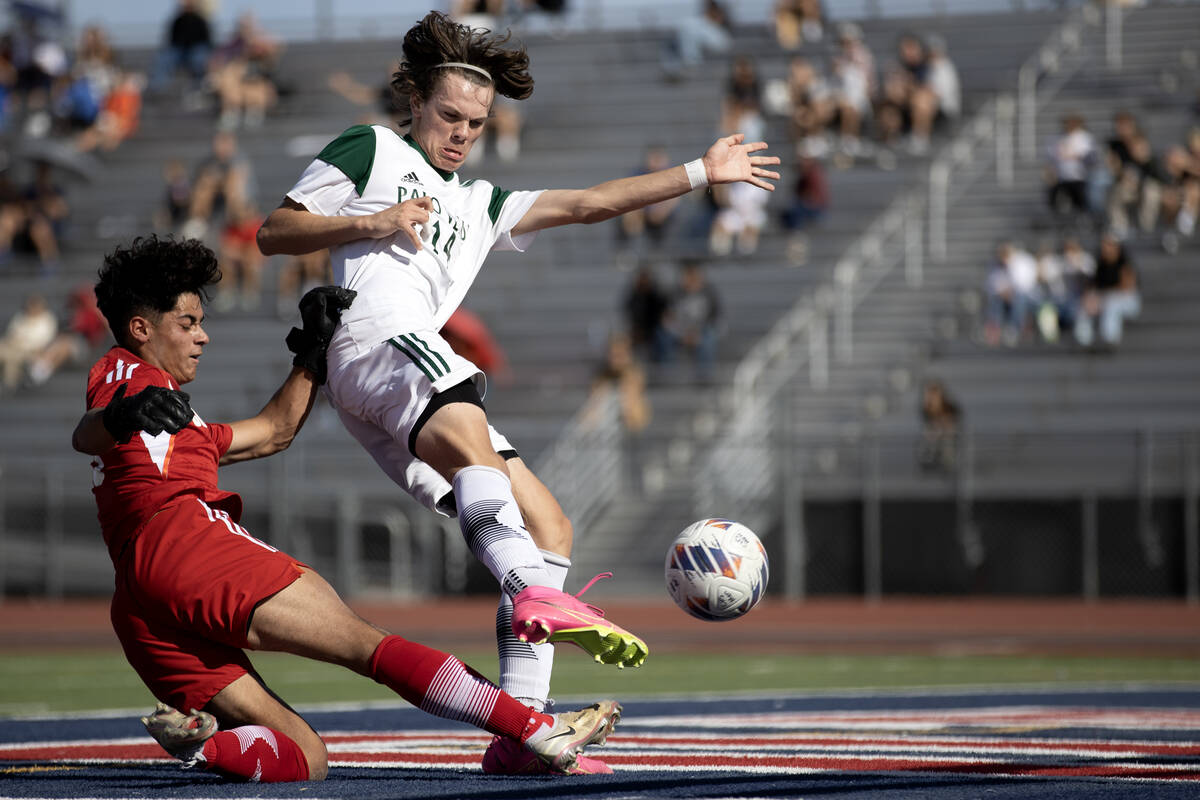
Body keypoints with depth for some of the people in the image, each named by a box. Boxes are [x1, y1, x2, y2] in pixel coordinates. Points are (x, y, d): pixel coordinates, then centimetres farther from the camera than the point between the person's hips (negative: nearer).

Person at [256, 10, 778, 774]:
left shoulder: (478, 206, 36)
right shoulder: (370, 150, 19)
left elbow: (589, 203, 31)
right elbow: (273, 232, 13)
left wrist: (703, 173, 26)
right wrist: (370, 224, -1)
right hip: (376, 343, -8)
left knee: (548, 526, -3)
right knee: (472, 440, -37)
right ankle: (536, 599, -62)